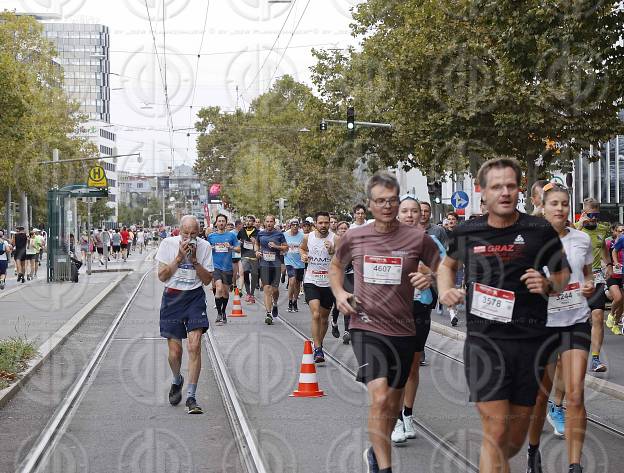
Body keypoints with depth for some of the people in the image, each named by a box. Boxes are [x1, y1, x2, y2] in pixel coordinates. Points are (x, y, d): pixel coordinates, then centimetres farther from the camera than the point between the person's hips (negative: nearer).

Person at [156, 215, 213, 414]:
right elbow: (162, 276, -6)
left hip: (195, 297, 0)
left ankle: (191, 397, -9)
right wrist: (179, 257, -16)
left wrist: (194, 260, -14)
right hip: (172, 298, 0)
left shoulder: (204, 246, -2)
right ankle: (177, 381, 35)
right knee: (174, 351, 1)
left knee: (194, 346, -14)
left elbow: (207, 279, -1)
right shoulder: (168, 244, -5)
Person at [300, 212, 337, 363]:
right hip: (311, 281, 0)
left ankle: (319, 345, 34)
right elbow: (302, 248, 23)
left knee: (324, 317, 13)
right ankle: (318, 350, -17)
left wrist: (333, 251, -29)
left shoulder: (335, 239, -8)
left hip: (329, 282, 0)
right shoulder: (308, 237, 0)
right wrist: (303, 255, 2)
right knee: (316, 315, -17)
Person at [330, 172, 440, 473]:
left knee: (393, 404, 15)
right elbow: (336, 266, 19)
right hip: (366, 327, -2)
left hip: (402, 331, 2)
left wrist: (430, 280, -13)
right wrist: (339, 293, 1)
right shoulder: (353, 237, -1)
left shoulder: (417, 238, -4)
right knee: (379, 397, -20)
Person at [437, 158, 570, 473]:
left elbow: (563, 275, 11)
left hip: (529, 342, 1)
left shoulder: (540, 231, -2)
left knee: (516, 437, 13)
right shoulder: (467, 232, 2)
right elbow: (448, 264, 24)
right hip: (484, 342, -1)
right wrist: (445, 291, 4)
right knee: (495, 432, -10)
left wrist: (548, 285, -11)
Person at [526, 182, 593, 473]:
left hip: (577, 321, 2)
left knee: (576, 394, -10)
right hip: (543, 321, -1)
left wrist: (589, 285, -3)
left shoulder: (582, 239, 3)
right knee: (540, 395, 8)